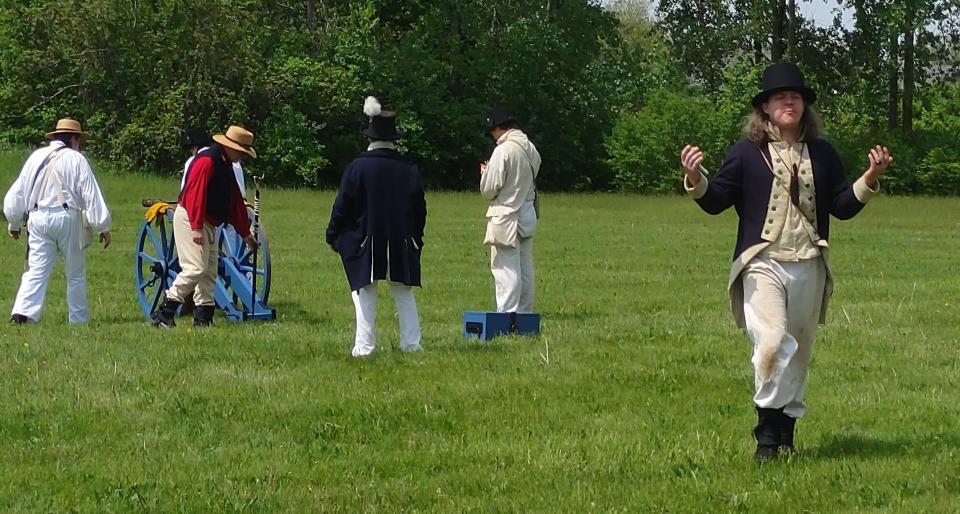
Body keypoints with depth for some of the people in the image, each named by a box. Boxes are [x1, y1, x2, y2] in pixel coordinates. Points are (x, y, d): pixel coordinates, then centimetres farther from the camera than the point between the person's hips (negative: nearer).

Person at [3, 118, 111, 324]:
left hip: (38, 219, 3)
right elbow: (91, 195, -5)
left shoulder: (36, 157, 11)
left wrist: (14, 223, 27)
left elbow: (18, 191, 16)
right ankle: (78, 318, 13)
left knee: (36, 270, 0)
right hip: (68, 218, -3)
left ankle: (23, 312, -17)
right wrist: (102, 227, -2)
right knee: (76, 273, 9)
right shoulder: (76, 159, -2)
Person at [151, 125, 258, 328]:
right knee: (196, 268, -17)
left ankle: (203, 318, 9)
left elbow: (236, 201, 22)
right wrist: (197, 227, -28)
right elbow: (195, 194, -24)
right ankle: (164, 315, -15)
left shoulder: (226, 165, 16)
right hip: (190, 220, -10)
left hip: (208, 223, 10)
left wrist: (245, 233, 24)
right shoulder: (206, 161, -16)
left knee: (210, 272, 8)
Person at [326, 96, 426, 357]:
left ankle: (364, 346, -1)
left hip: (365, 242, -3)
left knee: (365, 294, 2)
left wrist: (333, 235, 5)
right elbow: (419, 207, 7)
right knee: (404, 294, 12)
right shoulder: (409, 168, 0)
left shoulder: (358, 167, -9)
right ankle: (411, 343, 10)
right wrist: (416, 237, 18)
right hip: (402, 242, 3)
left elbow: (342, 206, -6)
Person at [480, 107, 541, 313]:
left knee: (506, 267, -7)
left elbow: (489, 190, -15)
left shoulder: (503, 150, -16)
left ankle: (507, 314, -9)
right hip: (528, 215, 8)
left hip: (506, 217, -8)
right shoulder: (531, 149, 7)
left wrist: (485, 173, 6)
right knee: (525, 268, 13)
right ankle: (524, 312, 18)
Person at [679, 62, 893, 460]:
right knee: (771, 342, -22)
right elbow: (715, 201, 3)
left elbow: (843, 207, 12)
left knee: (799, 351, 10)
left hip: (809, 267, 4)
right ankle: (768, 430, -14)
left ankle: (786, 431, 21)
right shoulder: (746, 152, 3)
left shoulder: (822, 154, 12)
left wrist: (871, 178, -2)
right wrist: (695, 178, -17)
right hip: (763, 264, -4)